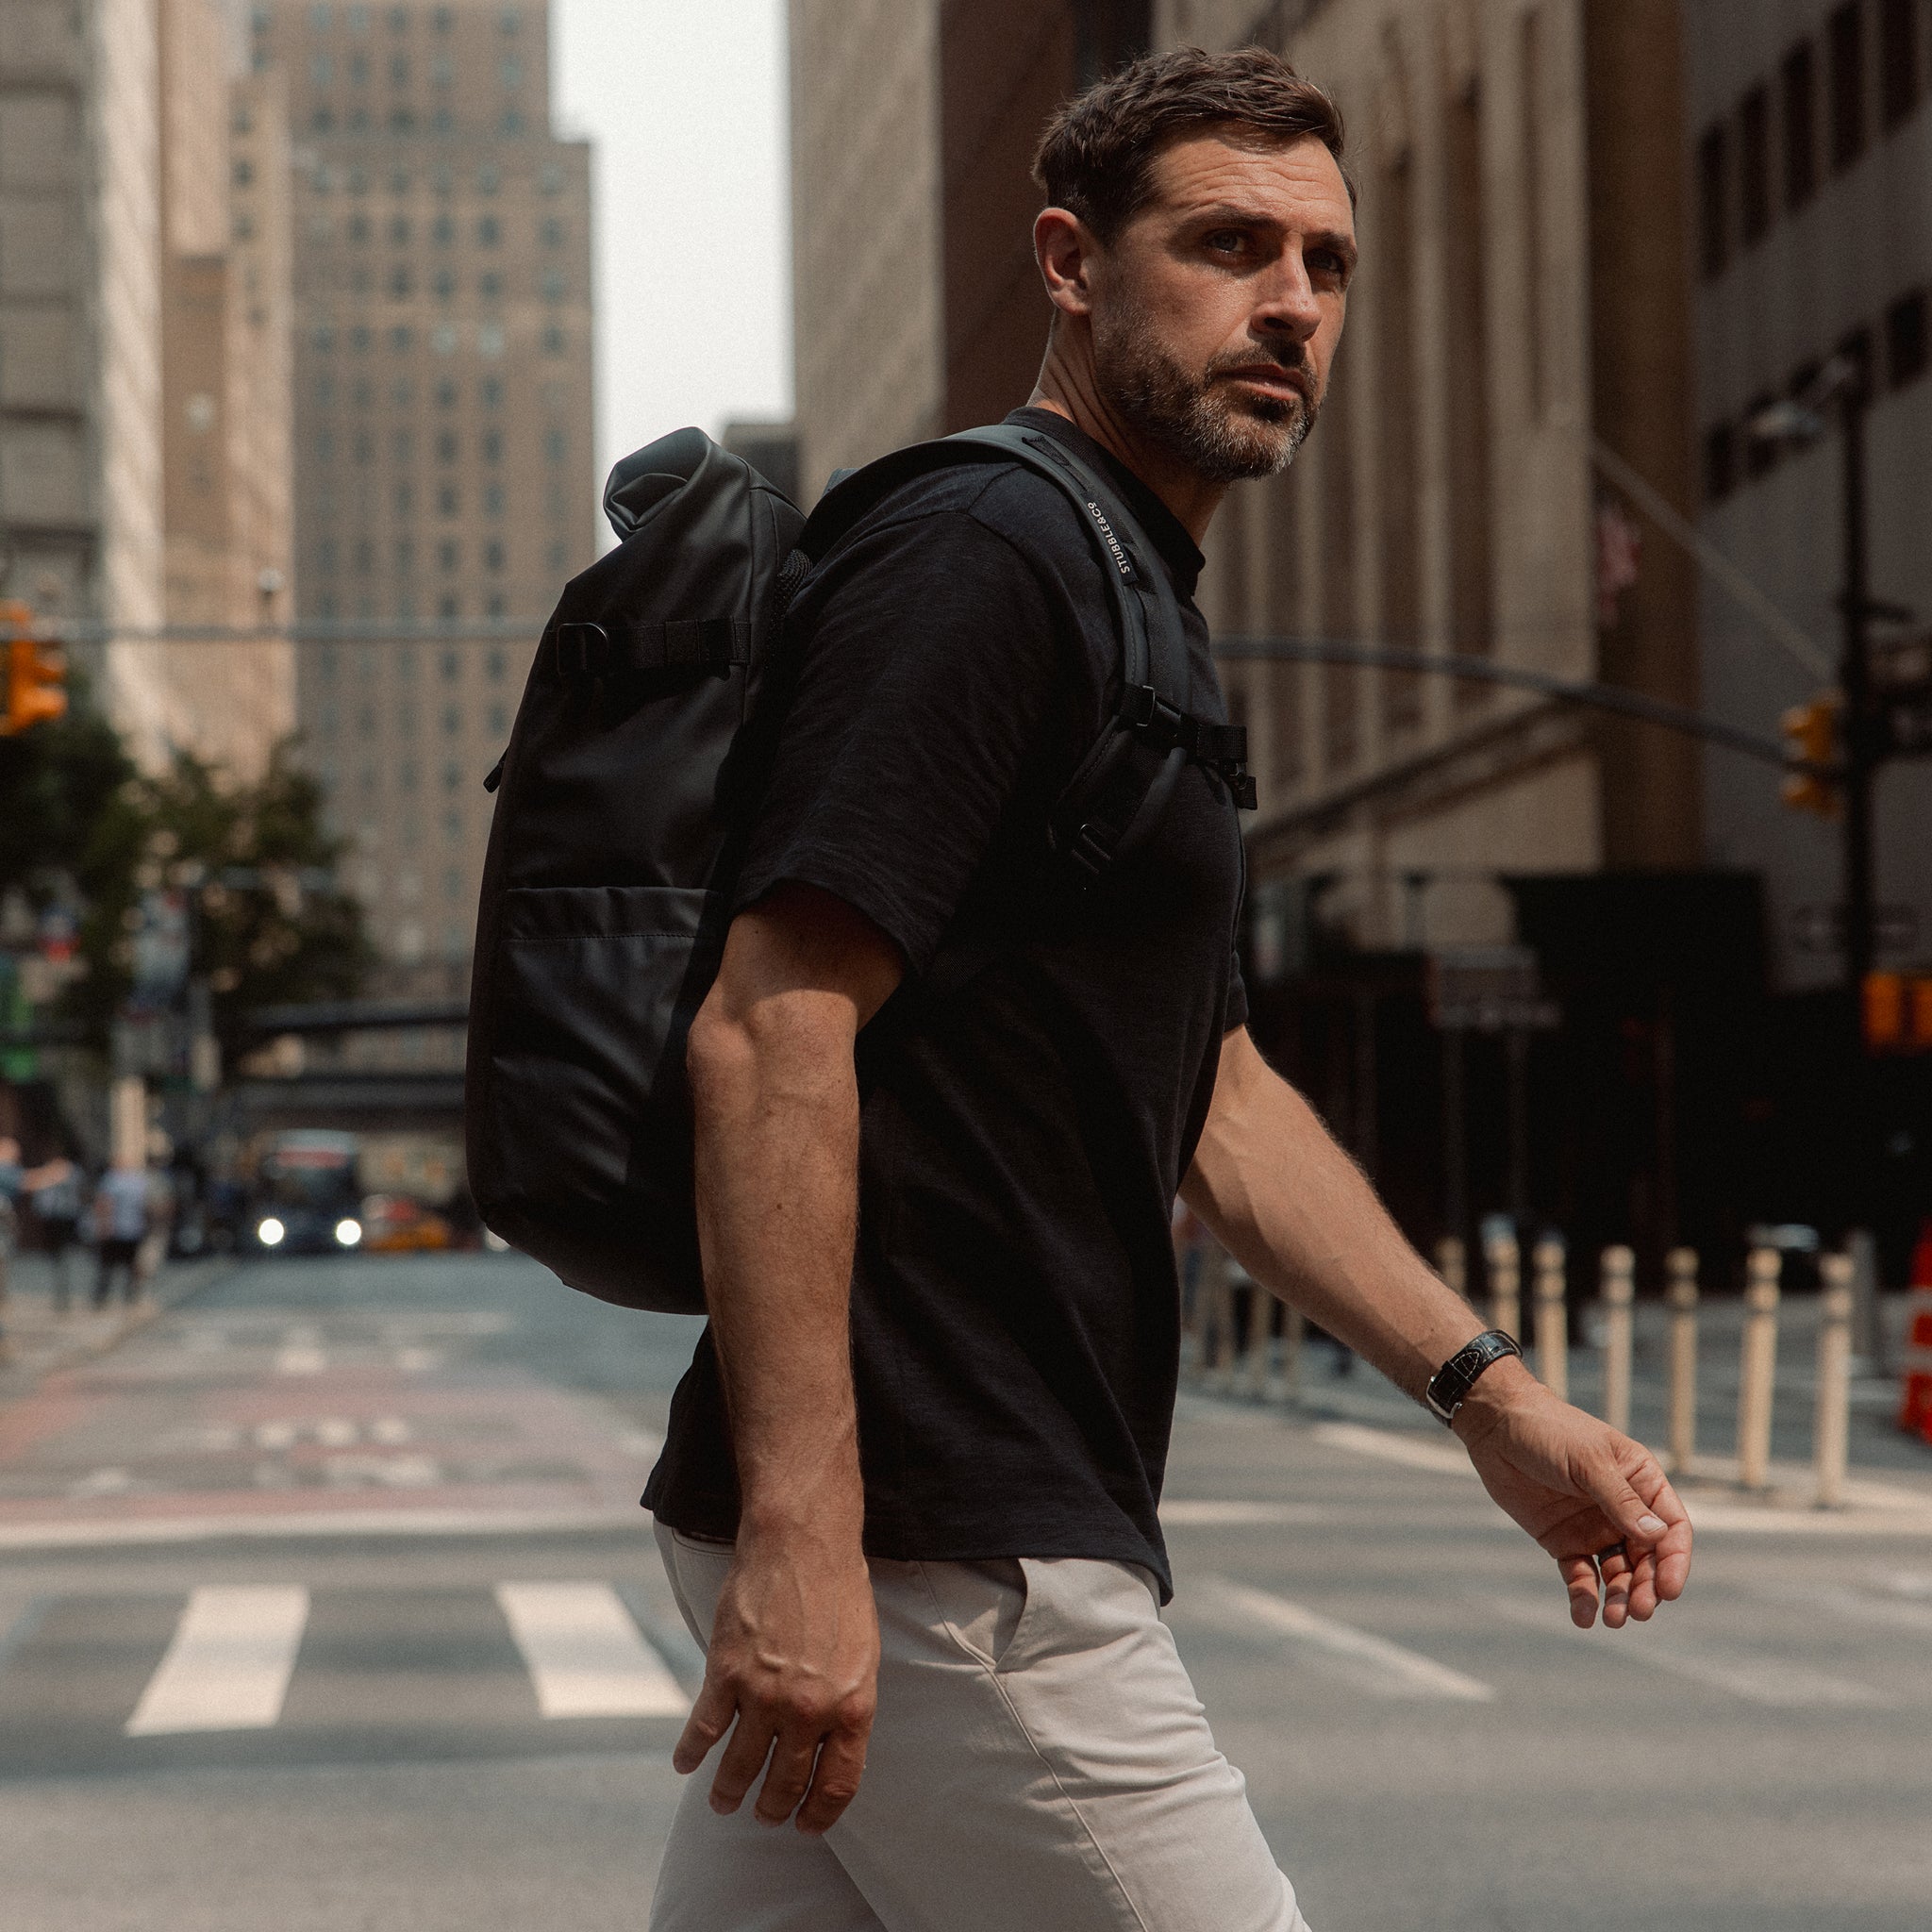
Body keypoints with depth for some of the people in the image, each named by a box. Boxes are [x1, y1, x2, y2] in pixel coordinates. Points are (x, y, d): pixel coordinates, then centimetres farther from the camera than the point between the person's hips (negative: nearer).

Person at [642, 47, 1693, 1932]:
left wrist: (1487, 1389, 17)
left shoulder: (1145, 618, 21)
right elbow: (770, 1026, -21)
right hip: (937, 1559, -10)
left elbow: (1214, 1092, 25)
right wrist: (799, 1527, -26)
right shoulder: (981, 558, -11)